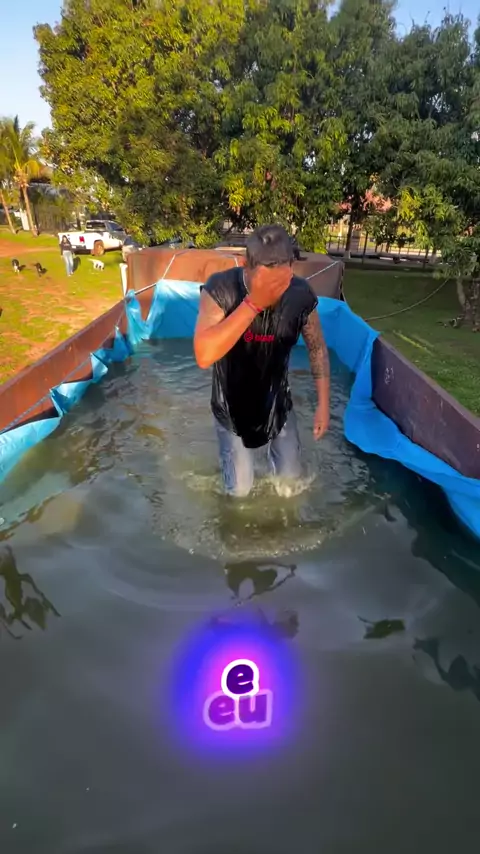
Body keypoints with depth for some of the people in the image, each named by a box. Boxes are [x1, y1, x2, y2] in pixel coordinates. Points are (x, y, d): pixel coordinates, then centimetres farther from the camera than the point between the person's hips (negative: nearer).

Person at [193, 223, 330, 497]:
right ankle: (234, 454, 38)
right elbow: (204, 356, -39)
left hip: (276, 400, 3)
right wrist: (252, 304, -42)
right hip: (232, 404, -2)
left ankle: (273, 447, 46)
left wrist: (324, 403, -5)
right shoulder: (220, 289, -26)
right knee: (240, 490, 6)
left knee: (292, 478, 14)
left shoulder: (301, 295, -18)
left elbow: (317, 348, -3)